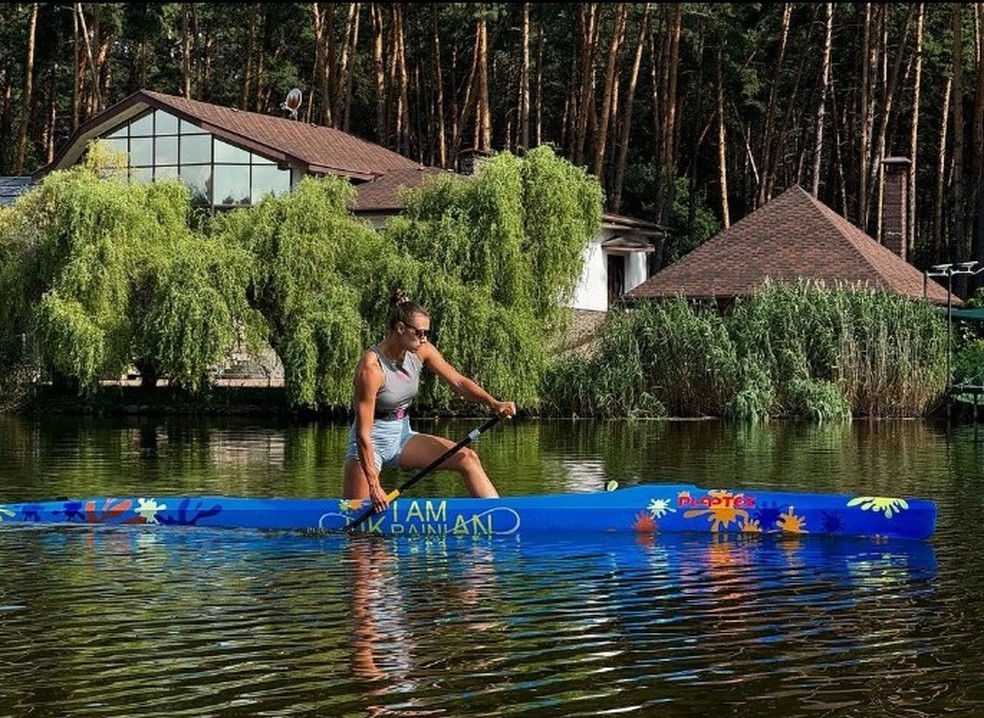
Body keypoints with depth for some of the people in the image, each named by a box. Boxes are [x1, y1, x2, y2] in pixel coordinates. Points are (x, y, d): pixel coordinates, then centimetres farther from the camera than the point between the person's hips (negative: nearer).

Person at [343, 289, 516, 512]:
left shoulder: (421, 352, -5)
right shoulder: (371, 366, -25)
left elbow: (458, 381, -3)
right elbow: (363, 433, -25)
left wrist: (493, 403, -22)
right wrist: (374, 486, -27)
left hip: (402, 435, 6)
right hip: (371, 442, -6)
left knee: (467, 458, -10)